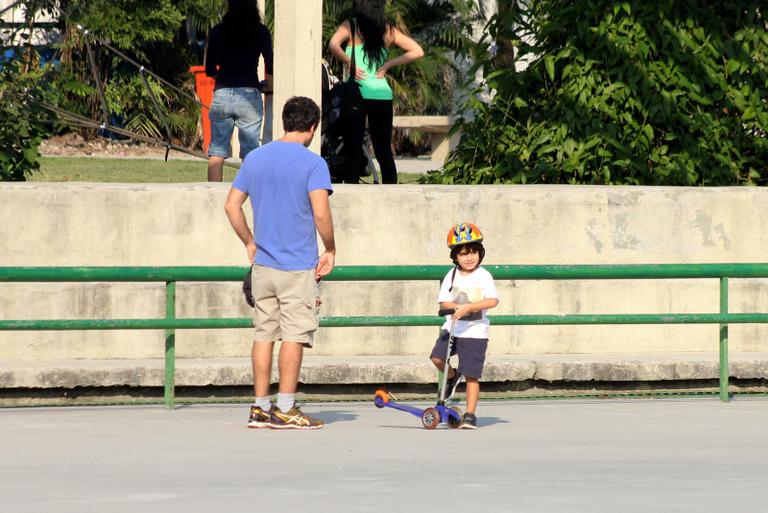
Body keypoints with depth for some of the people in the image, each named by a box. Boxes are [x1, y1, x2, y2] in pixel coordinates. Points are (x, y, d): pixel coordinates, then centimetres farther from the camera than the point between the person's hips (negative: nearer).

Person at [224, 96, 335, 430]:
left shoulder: (255, 158, 8)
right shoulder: (312, 163, -10)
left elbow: (232, 206, 10)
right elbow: (321, 214, -18)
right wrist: (330, 250, -4)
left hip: (263, 264, 5)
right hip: (299, 267, -5)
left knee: (264, 334, 10)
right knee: (294, 336, -1)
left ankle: (260, 408, 12)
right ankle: (285, 410, -2)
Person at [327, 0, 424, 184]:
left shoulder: (351, 27, -3)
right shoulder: (388, 30, 7)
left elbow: (333, 44, -22)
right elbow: (417, 52, 7)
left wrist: (350, 63, -10)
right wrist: (388, 64, 6)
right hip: (382, 94, 3)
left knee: (353, 151, 0)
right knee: (384, 152, 9)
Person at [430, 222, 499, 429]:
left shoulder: (483, 276, -6)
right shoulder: (452, 275, 4)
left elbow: (493, 301, -19)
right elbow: (443, 302, 1)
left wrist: (468, 307, -29)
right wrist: (458, 308, -20)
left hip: (475, 332, -4)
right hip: (453, 327, 4)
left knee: (472, 375, -3)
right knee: (437, 357, -14)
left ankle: (470, 414, 5)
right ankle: (452, 376, 19)